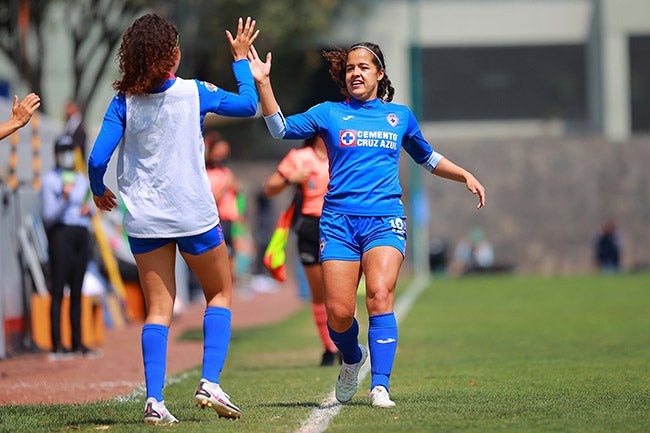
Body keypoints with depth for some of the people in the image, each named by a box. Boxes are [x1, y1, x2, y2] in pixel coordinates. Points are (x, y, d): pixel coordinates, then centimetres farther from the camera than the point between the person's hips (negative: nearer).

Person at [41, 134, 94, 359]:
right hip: (60, 234, -6)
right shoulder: (50, 180, -2)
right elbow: (49, 217, -10)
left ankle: (77, 343, 10)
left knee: (77, 290, 7)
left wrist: (88, 209, 1)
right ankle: (57, 345, -13)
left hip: (82, 235, 6)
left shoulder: (81, 179, 19)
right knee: (58, 290, -10)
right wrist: (64, 198, -25)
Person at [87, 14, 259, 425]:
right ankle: (210, 382, 1)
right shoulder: (194, 92, -7)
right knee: (221, 293, 17)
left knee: (158, 309, 8)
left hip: (144, 221, 2)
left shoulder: (124, 102, -4)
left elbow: (98, 159, -6)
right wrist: (241, 59, 21)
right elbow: (248, 105, 9)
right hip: (194, 216, -2)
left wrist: (99, 191, 14)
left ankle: (154, 400, -6)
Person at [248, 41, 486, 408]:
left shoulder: (400, 116, 16)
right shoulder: (329, 114, 11)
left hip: (385, 219, 0)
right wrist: (263, 83, -6)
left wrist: (466, 176, 21)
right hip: (339, 221, 0)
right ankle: (353, 359, 26)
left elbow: (426, 157, 31)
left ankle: (380, 387, -21)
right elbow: (281, 128, 2)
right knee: (338, 312, -8)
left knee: (379, 295, -22)